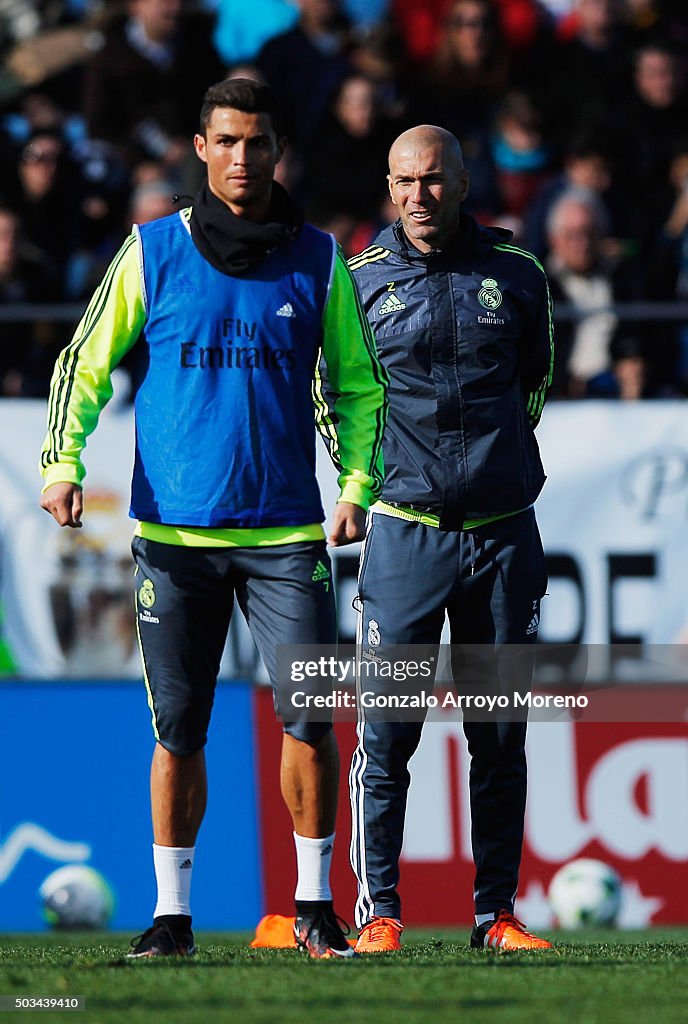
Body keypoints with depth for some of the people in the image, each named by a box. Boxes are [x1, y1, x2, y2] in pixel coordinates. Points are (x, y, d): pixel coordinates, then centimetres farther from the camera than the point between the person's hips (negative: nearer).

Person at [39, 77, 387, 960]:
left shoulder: (317, 260, 6)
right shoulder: (152, 253, 3)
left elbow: (357, 383, 14)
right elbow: (85, 364, 8)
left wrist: (357, 483, 1)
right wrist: (62, 463, -6)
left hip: (286, 533, 0)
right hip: (174, 532, 0)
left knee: (310, 718, -8)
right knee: (178, 729, 2)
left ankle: (314, 904, 5)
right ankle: (173, 912, 11)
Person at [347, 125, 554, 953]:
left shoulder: (516, 276, 5)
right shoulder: (360, 279, 1)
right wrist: (367, 484, 8)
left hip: (503, 534, 2)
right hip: (406, 533, -2)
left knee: (500, 737, 5)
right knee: (385, 735, -6)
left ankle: (495, 913, 10)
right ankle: (377, 911, -1)